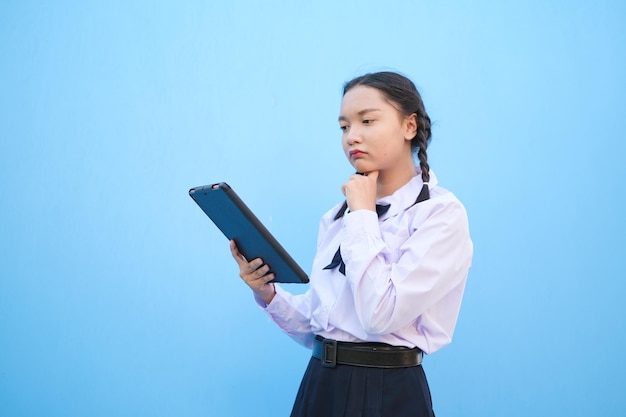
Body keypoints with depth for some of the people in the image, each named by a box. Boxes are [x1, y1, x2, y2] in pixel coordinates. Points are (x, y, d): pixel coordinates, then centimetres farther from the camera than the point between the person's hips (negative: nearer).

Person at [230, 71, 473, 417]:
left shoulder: (442, 212, -12)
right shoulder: (336, 216, 7)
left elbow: (381, 315, -23)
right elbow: (315, 326, 9)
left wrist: (363, 213, -16)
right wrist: (268, 295, -8)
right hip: (319, 386, 6)